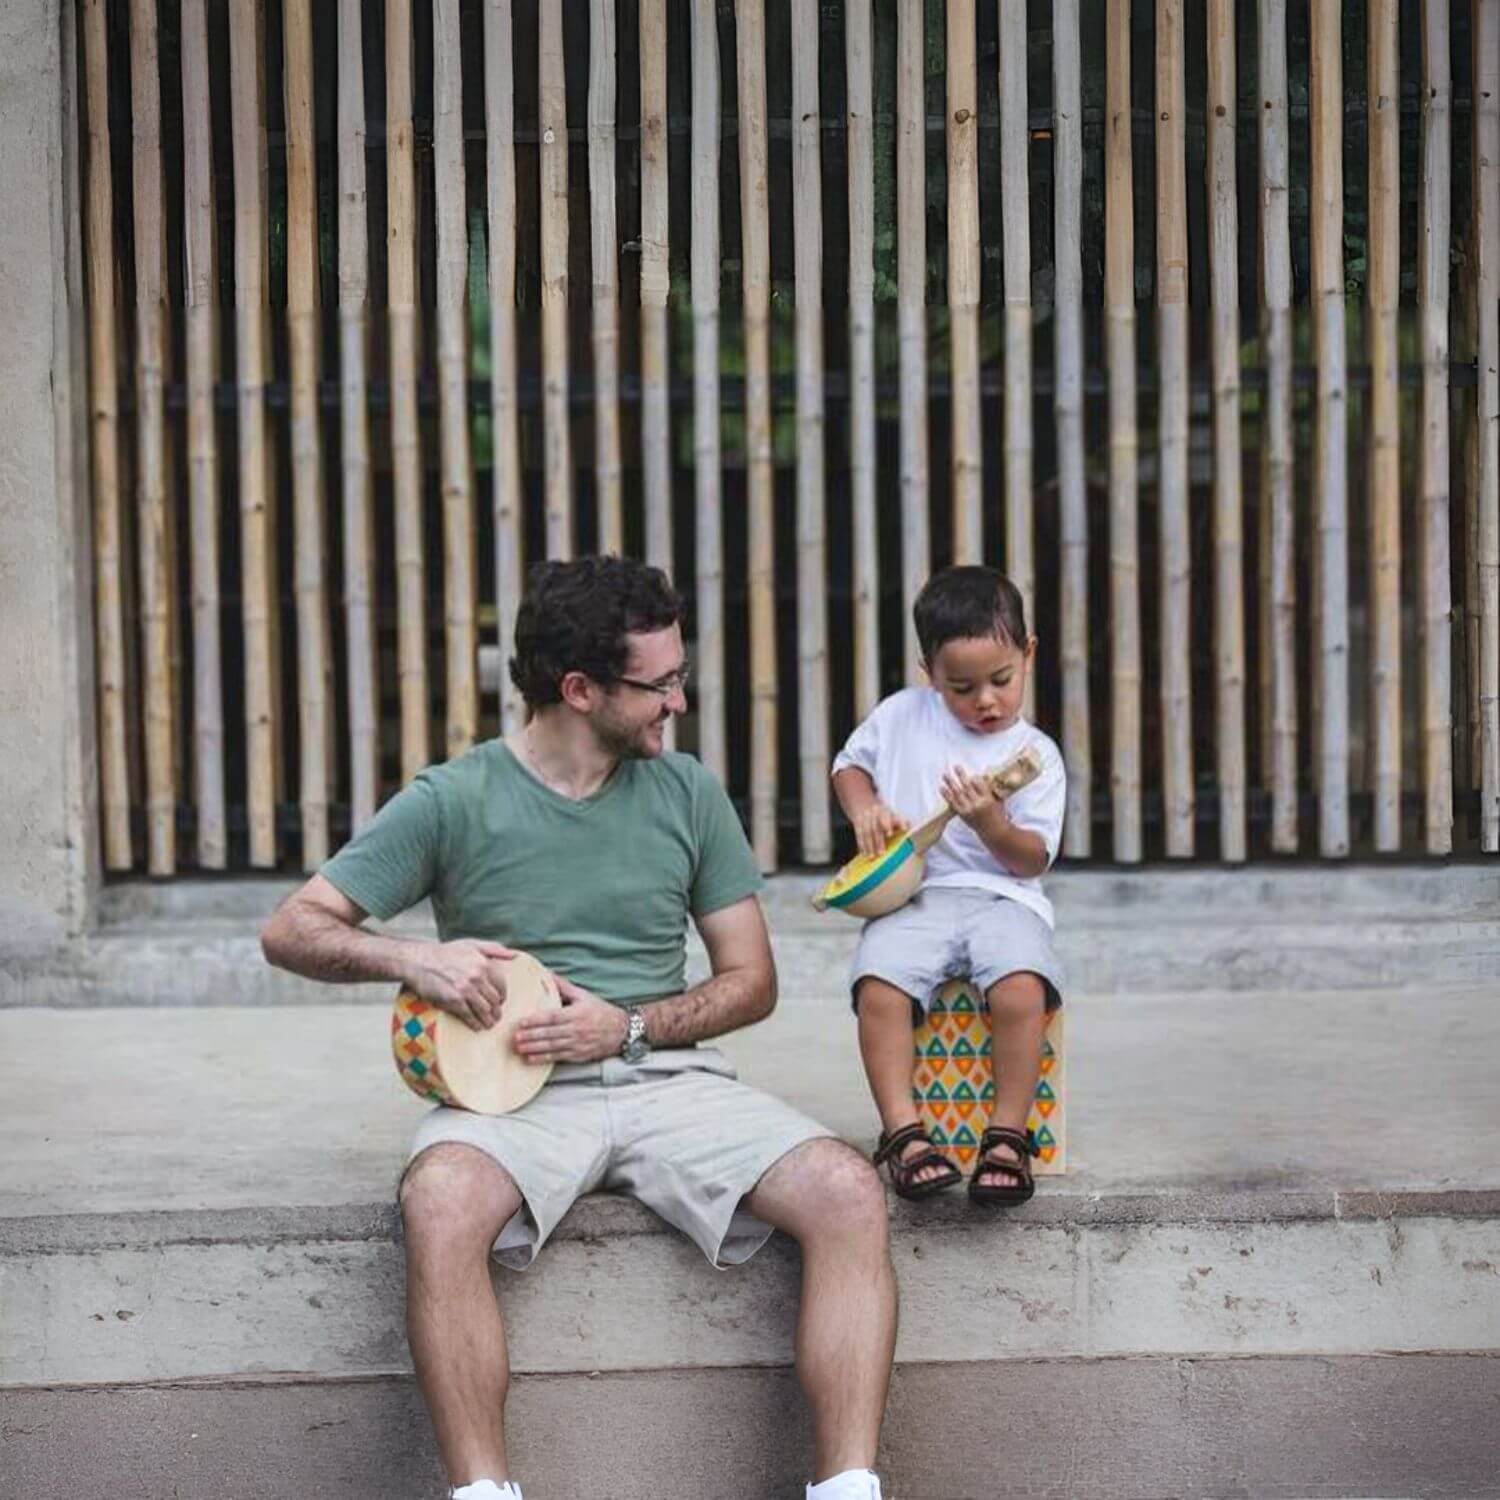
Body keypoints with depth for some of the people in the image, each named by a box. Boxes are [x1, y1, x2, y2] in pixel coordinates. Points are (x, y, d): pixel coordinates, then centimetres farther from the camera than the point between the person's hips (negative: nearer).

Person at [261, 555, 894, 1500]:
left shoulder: (688, 794, 8)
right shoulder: (456, 801, 0)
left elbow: (752, 983, 11)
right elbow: (294, 931, 2)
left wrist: (629, 1027, -7)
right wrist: (413, 959, -18)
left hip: (671, 1078, 3)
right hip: (520, 1095, -2)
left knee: (848, 1190, -25)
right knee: (441, 1199, -37)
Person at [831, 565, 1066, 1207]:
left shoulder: (1036, 755, 6)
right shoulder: (901, 716, 11)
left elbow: (1033, 859, 2)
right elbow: (849, 762, 26)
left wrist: (992, 825, -18)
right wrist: (863, 807, 4)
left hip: (1001, 894, -1)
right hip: (912, 895, 1)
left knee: (1021, 987, -32)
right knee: (879, 984, -30)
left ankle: (1007, 1136, -18)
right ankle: (903, 1133, -23)